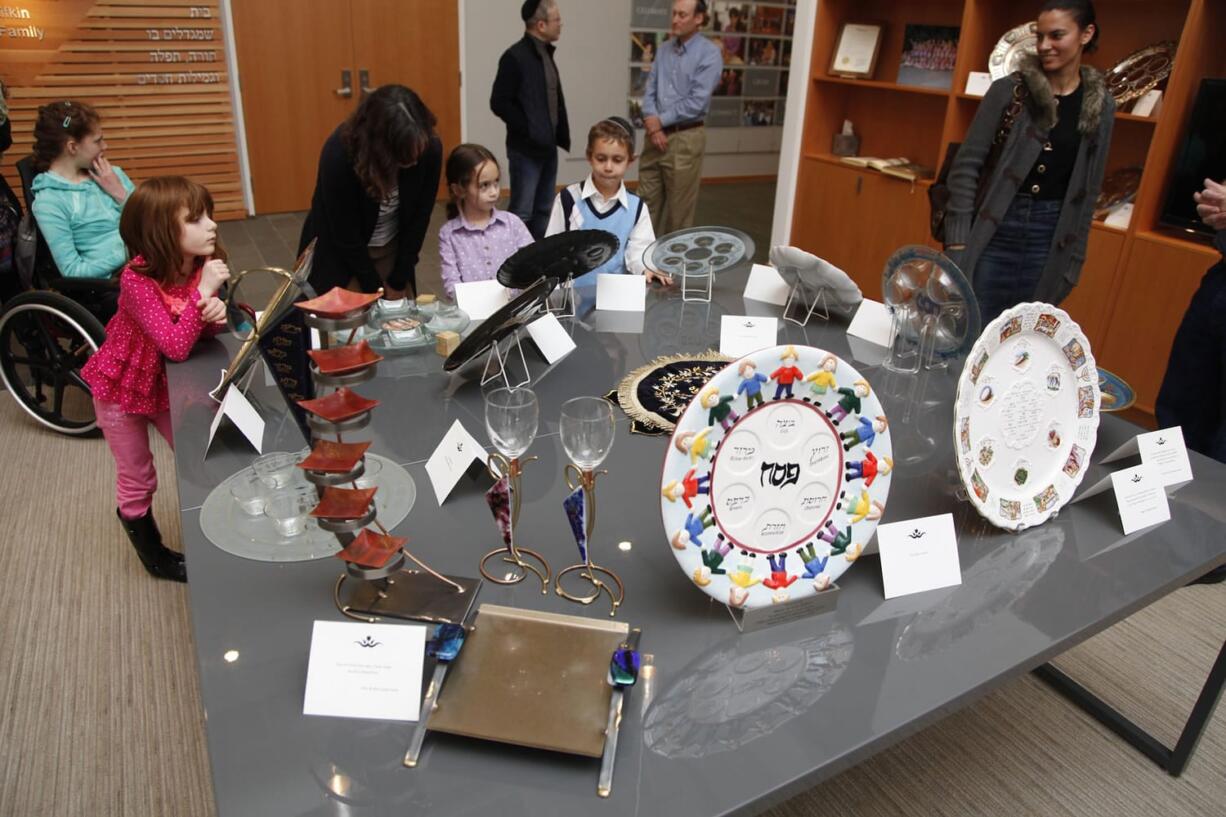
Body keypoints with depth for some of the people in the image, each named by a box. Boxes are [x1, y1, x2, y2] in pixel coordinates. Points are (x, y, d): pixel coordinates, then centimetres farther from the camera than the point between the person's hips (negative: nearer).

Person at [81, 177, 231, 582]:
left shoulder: (204, 264, -14)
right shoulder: (137, 279, -32)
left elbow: (207, 329, -5)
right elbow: (176, 346, -37)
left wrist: (217, 312, -28)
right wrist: (204, 291, -41)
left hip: (166, 385, 5)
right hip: (122, 389, -5)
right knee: (138, 482, 11)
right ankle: (152, 552, 35)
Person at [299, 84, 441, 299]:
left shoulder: (430, 148, -23)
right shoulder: (339, 154, -31)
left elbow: (419, 217, -12)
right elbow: (345, 236, -22)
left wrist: (398, 281, -8)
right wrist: (375, 291, -14)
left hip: (392, 250, 3)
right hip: (337, 255, -3)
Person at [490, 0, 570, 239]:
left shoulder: (546, 53, 11)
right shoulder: (515, 57, -13)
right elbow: (499, 103, -15)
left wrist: (561, 135, 8)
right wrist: (529, 130, -15)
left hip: (548, 147, 8)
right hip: (526, 149, -8)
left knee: (543, 210, 13)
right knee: (522, 213, -5)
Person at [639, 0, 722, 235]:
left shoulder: (709, 53, -9)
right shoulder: (664, 49, 10)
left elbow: (697, 102, -16)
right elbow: (650, 90, 8)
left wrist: (660, 121, -10)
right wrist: (652, 122, -10)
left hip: (685, 138, -5)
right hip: (656, 135, 6)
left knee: (679, 209, 4)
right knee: (645, 202, 10)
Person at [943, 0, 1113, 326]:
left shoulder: (1101, 106, 5)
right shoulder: (1008, 90, -3)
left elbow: (1089, 190, 10)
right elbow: (966, 165, -5)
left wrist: (1073, 260, 7)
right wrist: (957, 242, -11)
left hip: (1049, 241, 2)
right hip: (994, 233, -2)